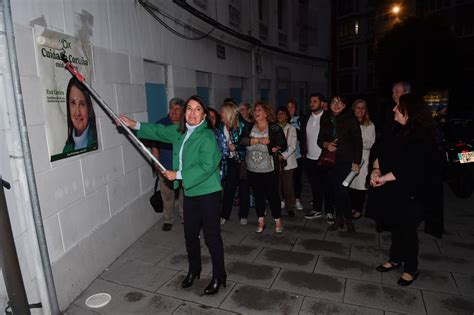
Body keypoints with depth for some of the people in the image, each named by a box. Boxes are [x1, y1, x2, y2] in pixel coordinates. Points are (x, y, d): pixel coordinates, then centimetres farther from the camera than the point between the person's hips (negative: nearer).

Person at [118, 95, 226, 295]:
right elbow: (159, 131, 21)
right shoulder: (179, 131, 5)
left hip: (208, 192, -7)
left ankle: (218, 277, 23)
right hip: (190, 191, 7)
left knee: (211, 236, 3)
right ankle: (194, 270, 41)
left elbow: (207, 167, -24)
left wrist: (178, 175, -19)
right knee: (190, 233, 18)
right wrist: (134, 125, 15)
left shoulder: (207, 137, -19)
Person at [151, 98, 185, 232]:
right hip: (165, 168, 0)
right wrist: (157, 165, -2)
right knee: (167, 196, 8)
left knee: (184, 194, 11)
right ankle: (168, 220, 25)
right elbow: (154, 146, 2)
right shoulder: (161, 124, -1)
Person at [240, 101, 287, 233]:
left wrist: (277, 148, -22)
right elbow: (242, 140, -12)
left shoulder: (274, 128, -3)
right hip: (252, 169, 3)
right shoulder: (249, 127, 5)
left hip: (269, 169, -3)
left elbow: (283, 144, 0)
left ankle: (278, 221, 23)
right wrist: (259, 140, -22)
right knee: (258, 195, 13)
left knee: (272, 194, 3)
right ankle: (261, 221, 28)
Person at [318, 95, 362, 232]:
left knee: (342, 189, -8)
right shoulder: (325, 119, 6)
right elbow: (320, 139, 11)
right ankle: (339, 218, 22)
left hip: (346, 160, -4)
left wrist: (356, 162, -9)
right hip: (330, 159, 4)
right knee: (335, 189, 8)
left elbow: (358, 142, -5)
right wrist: (326, 144, -11)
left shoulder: (350, 119, -6)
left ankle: (348, 220, 12)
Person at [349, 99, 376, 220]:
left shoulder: (370, 125, 0)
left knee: (361, 185, 1)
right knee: (351, 184, 8)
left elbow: (371, 144, -4)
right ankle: (353, 207, 25)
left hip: (363, 159, -2)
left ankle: (359, 210, 16)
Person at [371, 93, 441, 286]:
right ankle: (395, 259, 38)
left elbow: (410, 168, -25)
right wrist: (376, 170, -12)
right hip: (392, 191, 7)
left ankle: (411, 269, 27)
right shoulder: (398, 131, 5)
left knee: (407, 229, 7)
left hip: (411, 194, -7)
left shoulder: (422, 138, -18)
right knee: (395, 225, 19)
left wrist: (383, 178, -20)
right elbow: (381, 152, 5)